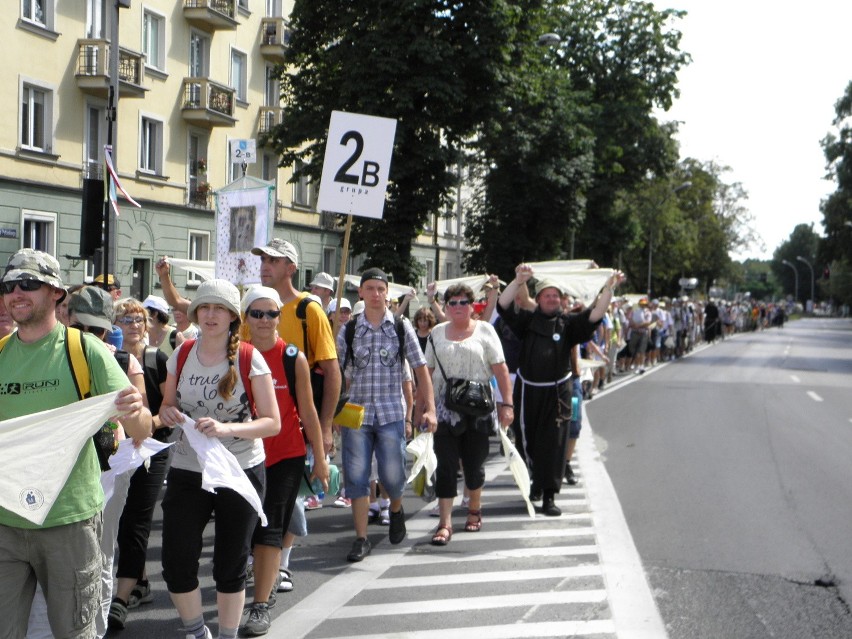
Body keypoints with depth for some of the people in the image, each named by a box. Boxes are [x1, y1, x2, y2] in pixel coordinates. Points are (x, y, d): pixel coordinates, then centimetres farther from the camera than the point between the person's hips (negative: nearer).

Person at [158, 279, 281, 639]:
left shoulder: (250, 359, -8)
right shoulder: (182, 354, 3)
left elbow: (273, 422, -10)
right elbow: (166, 407, 15)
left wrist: (228, 428, -25)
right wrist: (168, 414, -9)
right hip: (187, 472, 3)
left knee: (230, 566, 8)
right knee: (176, 564, 1)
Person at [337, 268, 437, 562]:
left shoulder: (401, 327, 2)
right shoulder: (348, 330, 4)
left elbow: (421, 369, 3)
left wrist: (429, 408, -5)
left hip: (391, 412, -1)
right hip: (356, 412, 1)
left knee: (392, 474, 0)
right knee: (356, 476, -1)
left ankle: (396, 510, 34)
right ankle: (361, 538, 10)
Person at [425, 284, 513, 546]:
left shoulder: (484, 330, 3)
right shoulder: (437, 333, 10)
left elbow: (500, 369, -1)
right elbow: (427, 372, 13)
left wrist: (507, 404, -8)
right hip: (445, 409, 1)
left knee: (474, 463, 8)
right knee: (446, 465, -7)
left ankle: (474, 509, 32)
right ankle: (445, 522, -7)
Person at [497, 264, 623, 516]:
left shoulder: (568, 323, 3)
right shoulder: (527, 320, 3)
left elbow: (595, 315, -10)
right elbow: (503, 305, -10)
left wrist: (608, 288, -23)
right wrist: (519, 280, -25)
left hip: (557, 393, -1)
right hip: (528, 391, 1)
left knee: (554, 445, -5)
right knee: (528, 441, 12)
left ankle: (549, 496, 0)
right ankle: (537, 480, 38)